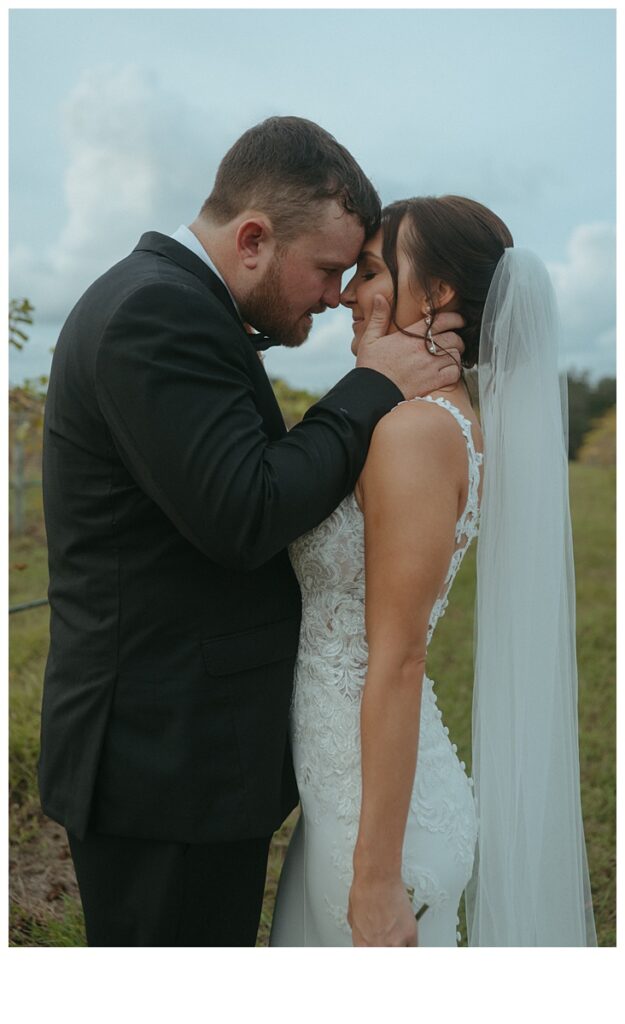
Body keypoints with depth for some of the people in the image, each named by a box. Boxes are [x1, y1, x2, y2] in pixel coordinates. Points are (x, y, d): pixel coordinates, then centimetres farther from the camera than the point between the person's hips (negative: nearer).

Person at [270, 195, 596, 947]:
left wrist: (377, 876, -19)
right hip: (344, 791, 9)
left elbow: (397, 662, -23)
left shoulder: (416, 428, -21)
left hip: (378, 807, -9)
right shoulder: (449, 420, 7)